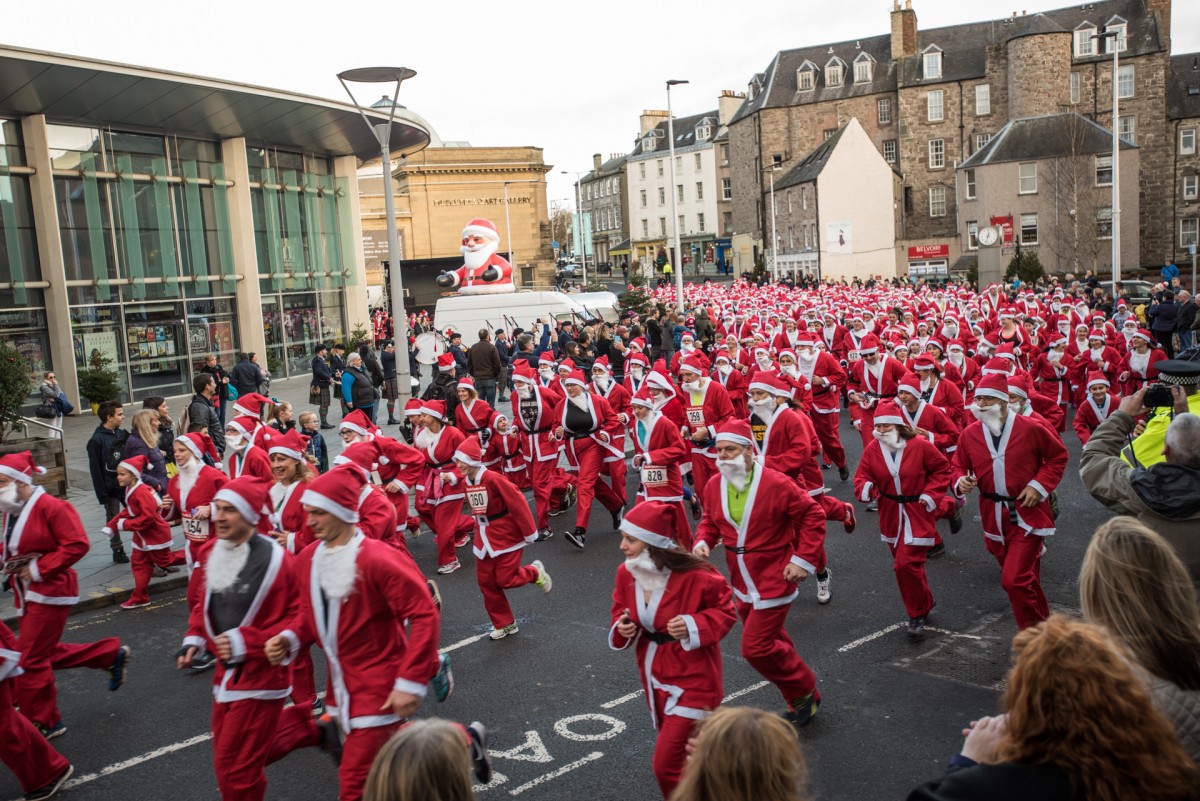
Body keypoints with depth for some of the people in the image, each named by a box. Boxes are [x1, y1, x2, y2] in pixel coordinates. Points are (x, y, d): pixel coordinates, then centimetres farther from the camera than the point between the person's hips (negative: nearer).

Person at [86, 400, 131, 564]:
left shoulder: (122, 434, 7)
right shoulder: (96, 440, -11)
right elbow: (95, 470, -11)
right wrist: (102, 495, -13)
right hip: (110, 488, -5)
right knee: (113, 519, 6)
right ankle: (118, 551, 17)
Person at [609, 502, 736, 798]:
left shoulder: (694, 575, -24)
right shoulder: (626, 573, -6)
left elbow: (725, 611, -10)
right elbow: (621, 611, 10)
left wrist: (694, 626, -28)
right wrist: (622, 628, -13)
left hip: (691, 679, -6)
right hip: (655, 675, 7)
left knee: (667, 766, -9)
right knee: (679, 752, 23)